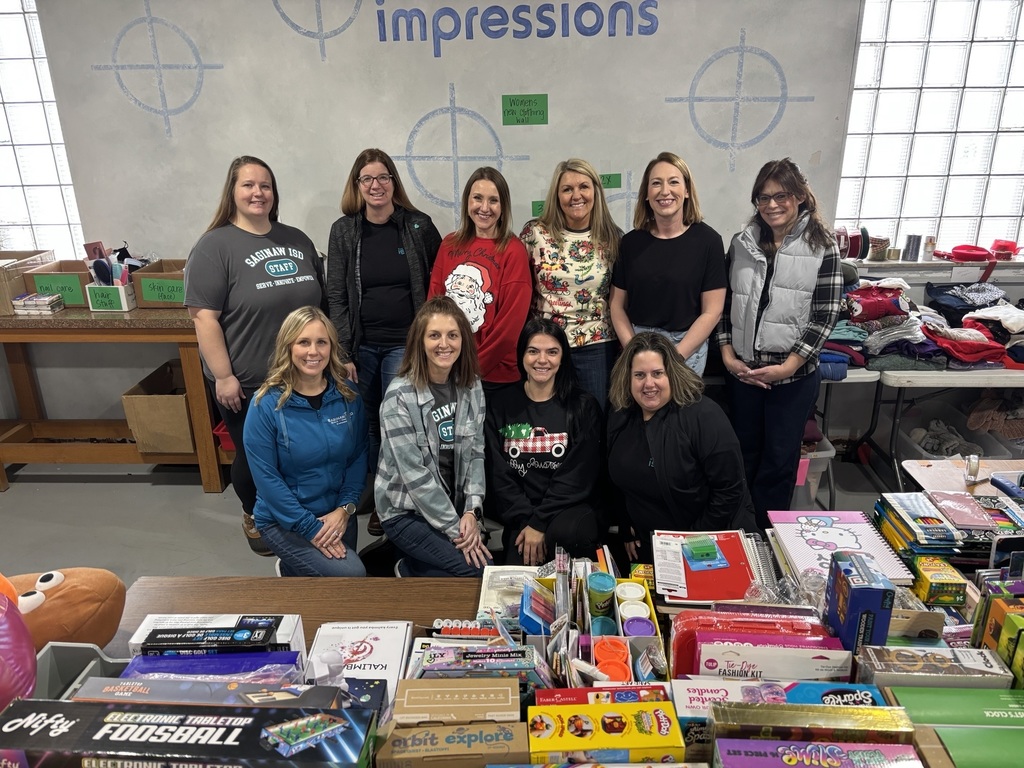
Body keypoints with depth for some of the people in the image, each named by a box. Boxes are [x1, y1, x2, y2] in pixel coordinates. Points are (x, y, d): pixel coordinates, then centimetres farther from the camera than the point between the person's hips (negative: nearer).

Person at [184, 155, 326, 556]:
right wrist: (223, 376, -17)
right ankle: (254, 516, 37)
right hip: (247, 384, -4)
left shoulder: (297, 240, 8)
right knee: (254, 456, 12)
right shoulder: (215, 246, -10)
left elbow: (320, 301, 14)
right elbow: (204, 316, -14)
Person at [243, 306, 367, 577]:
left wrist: (344, 509, -12)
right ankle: (293, 572, 10)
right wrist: (311, 527, -19)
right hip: (284, 520, -5)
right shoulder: (266, 404, -17)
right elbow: (266, 477, -16)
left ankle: (297, 567, 40)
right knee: (350, 575, -18)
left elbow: (359, 456, 1)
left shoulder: (349, 396, -5)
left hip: (337, 514, 5)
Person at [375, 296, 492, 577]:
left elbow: (475, 453, 2)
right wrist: (454, 529, -18)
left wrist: (471, 511, -10)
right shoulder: (400, 396, -18)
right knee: (481, 571, -17)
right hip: (406, 511, -6)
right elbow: (414, 473, -19)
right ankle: (409, 571, 8)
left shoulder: (472, 386, 0)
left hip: (454, 505, 6)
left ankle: (415, 565, 14)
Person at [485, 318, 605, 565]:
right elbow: (498, 475, 2)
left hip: (570, 508, 0)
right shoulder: (500, 405, 9)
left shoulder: (583, 406, 4)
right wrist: (526, 520, -12)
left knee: (567, 533, -34)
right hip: (520, 514, 0)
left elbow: (577, 476, -5)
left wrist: (540, 524, -14)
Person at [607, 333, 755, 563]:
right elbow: (621, 479, 11)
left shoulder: (703, 415, -21)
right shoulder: (620, 416, -3)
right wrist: (627, 530, 8)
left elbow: (729, 488, -22)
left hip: (713, 542, -5)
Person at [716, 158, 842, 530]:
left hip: (794, 375, -3)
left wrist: (788, 365, -14)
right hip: (742, 371, 3)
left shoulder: (822, 247, -5)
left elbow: (825, 316, -8)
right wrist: (728, 355, -4)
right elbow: (725, 304, 6)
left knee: (779, 461, 7)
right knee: (744, 457, 14)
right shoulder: (742, 243, 4)